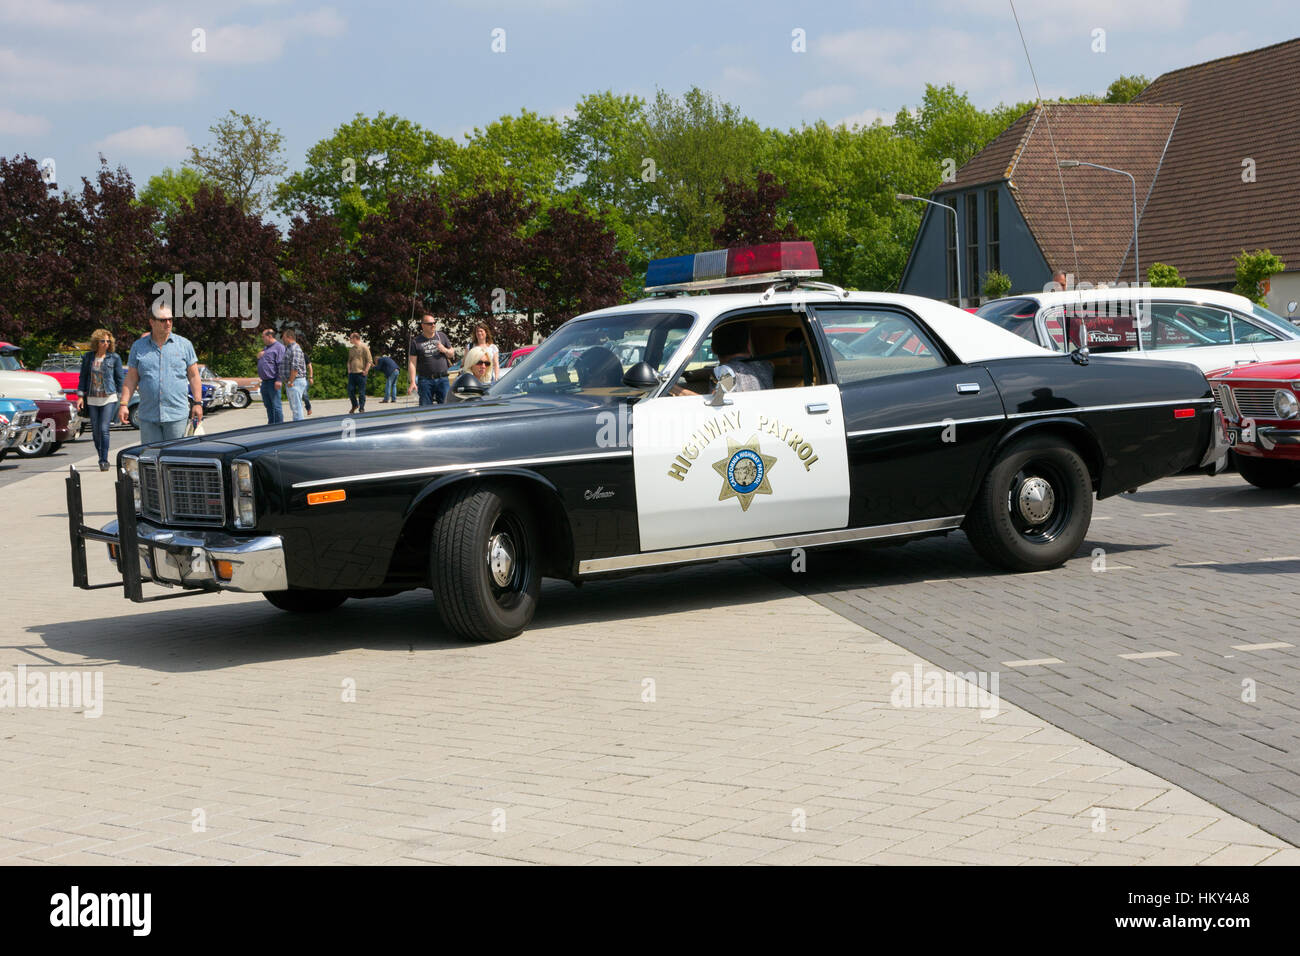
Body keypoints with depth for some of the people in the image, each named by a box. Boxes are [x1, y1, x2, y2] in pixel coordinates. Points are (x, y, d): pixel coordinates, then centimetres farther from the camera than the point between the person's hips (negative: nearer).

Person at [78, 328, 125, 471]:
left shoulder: (114, 358, 1)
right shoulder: (88, 357, 8)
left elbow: (120, 378, 4)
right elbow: (82, 377, 12)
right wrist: (80, 396, 4)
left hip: (109, 398, -3)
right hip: (92, 399, 3)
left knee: (104, 429, -14)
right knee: (95, 431, 6)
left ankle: (104, 461, -12)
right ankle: (102, 459, 21)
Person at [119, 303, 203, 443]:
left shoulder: (184, 344, 7)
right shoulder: (138, 346, 9)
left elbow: (194, 376, 8)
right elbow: (131, 379, 9)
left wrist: (197, 403, 1)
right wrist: (123, 404, 0)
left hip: (177, 415, -1)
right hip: (148, 416, 1)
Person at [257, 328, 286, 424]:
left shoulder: (279, 347, -7)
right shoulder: (265, 348, 22)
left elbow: (281, 365, -15)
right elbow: (260, 363, 31)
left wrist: (279, 380, -21)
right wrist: (258, 357, 7)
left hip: (272, 381, -9)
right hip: (264, 382, 9)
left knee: (276, 405, -9)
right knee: (268, 405, 13)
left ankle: (279, 425, -8)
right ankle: (271, 424, 19)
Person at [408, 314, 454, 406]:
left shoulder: (442, 336, 12)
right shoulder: (416, 341, 4)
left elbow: (452, 355, 19)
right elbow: (412, 363, 0)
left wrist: (445, 350, -5)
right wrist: (412, 382, -9)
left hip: (442, 379, 2)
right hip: (425, 380, -2)